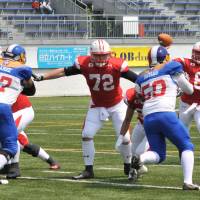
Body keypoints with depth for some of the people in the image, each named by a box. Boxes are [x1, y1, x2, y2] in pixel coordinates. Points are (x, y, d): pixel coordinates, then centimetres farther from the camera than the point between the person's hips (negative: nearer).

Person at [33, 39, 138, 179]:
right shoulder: (84, 64, -20)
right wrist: (43, 77, -15)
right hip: (97, 106, 2)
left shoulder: (117, 65, -27)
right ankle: (89, 170, 4)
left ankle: (128, 166, 25)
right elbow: (65, 72, -12)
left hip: (117, 105, -2)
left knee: (124, 138, -1)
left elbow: (136, 78, -22)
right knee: (87, 135, -7)